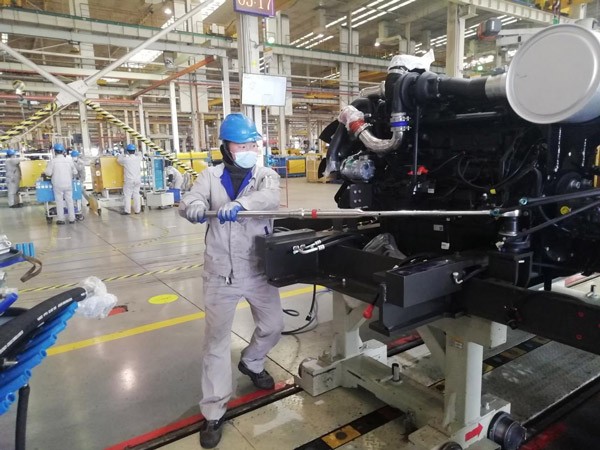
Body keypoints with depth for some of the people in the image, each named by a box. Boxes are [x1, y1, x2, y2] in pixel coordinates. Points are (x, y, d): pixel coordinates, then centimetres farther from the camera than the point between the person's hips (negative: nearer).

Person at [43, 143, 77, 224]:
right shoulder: (69, 159, 1)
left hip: (58, 185, -2)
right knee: (70, 201, 8)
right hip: (68, 184, 2)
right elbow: (75, 172, 5)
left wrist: (44, 172, 13)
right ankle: (72, 219, 10)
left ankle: (61, 219, 5)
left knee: (59, 202, 4)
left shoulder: (52, 161, -7)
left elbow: (48, 173, -9)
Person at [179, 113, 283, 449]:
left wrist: (239, 203, -43)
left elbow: (271, 198, -23)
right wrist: (196, 208, -34)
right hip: (221, 273, -1)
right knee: (217, 339, 4)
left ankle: (251, 362, 49)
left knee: (273, 326, 16)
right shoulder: (211, 176, 2)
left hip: (259, 271, 1)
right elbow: (188, 202, -8)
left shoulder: (266, 175, -2)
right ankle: (214, 413, 18)